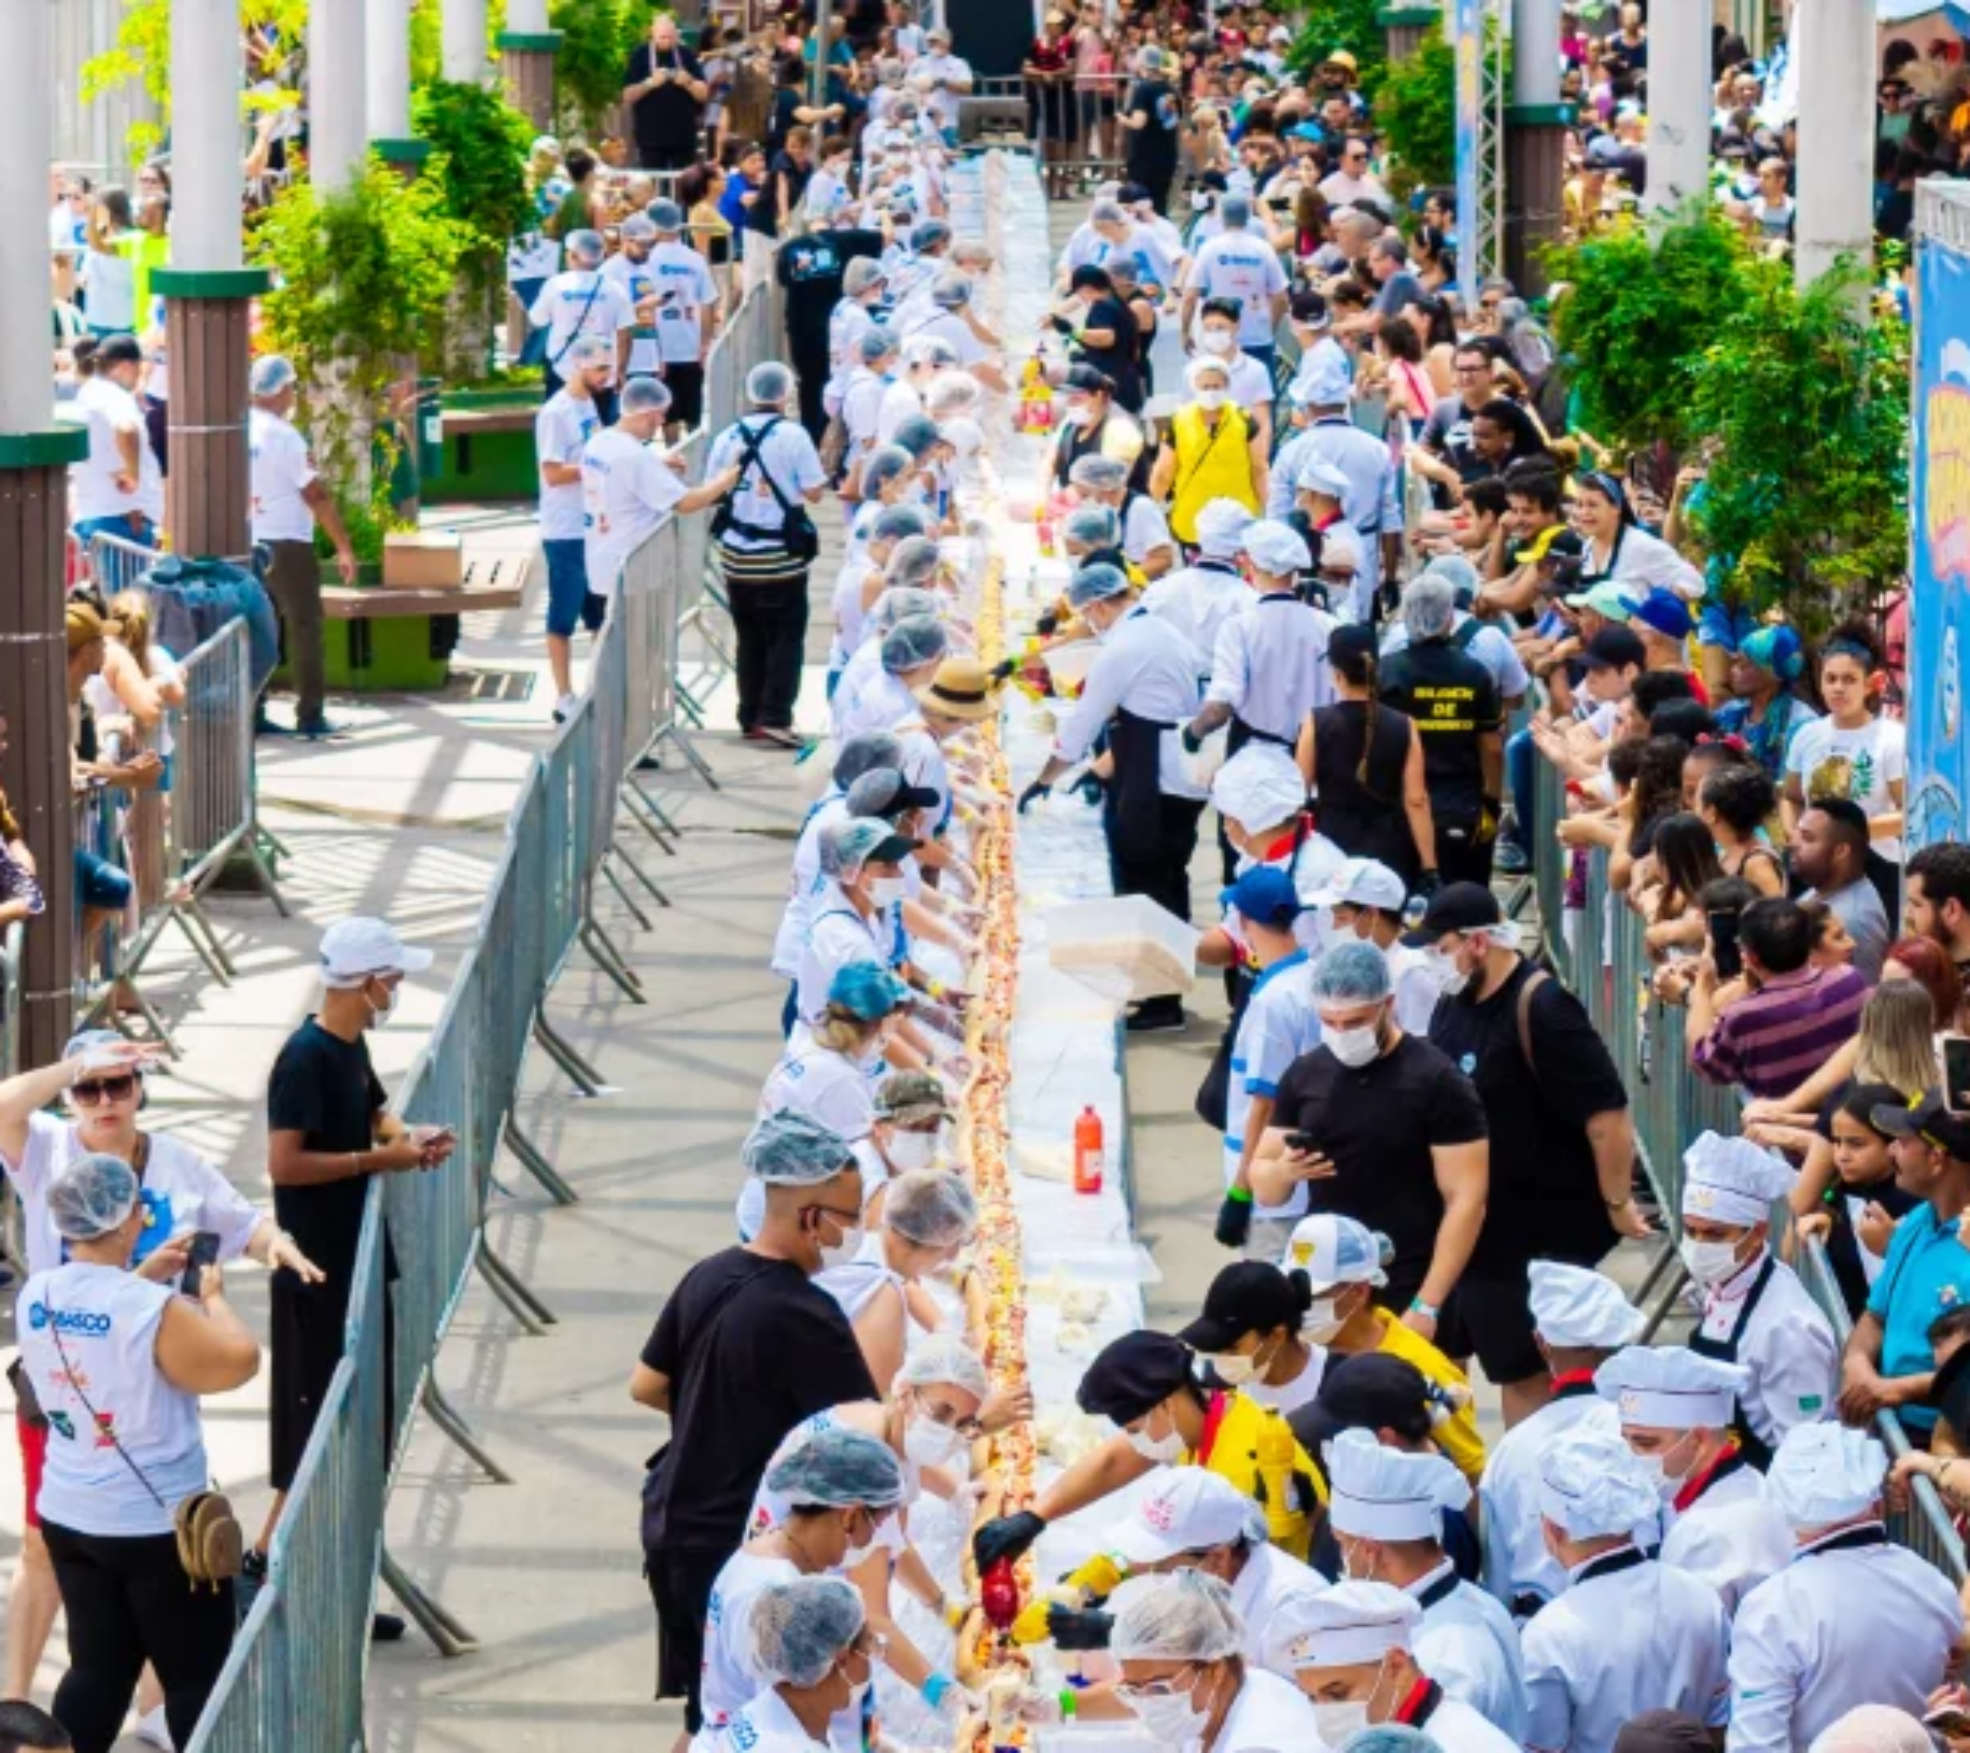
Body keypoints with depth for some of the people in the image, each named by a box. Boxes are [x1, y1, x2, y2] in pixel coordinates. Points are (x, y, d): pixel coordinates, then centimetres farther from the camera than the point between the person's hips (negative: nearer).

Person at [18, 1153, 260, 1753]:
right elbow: (240, 1361, -17)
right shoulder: (154, 1309, -24)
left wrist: (148, 1276, 18)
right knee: (198, 1675, 8)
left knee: (98, 1668, 14)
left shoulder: (36, 1297, -2)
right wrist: (211, 1295, -2)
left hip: (68, 1518, 6)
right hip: (158, 1525, -6)